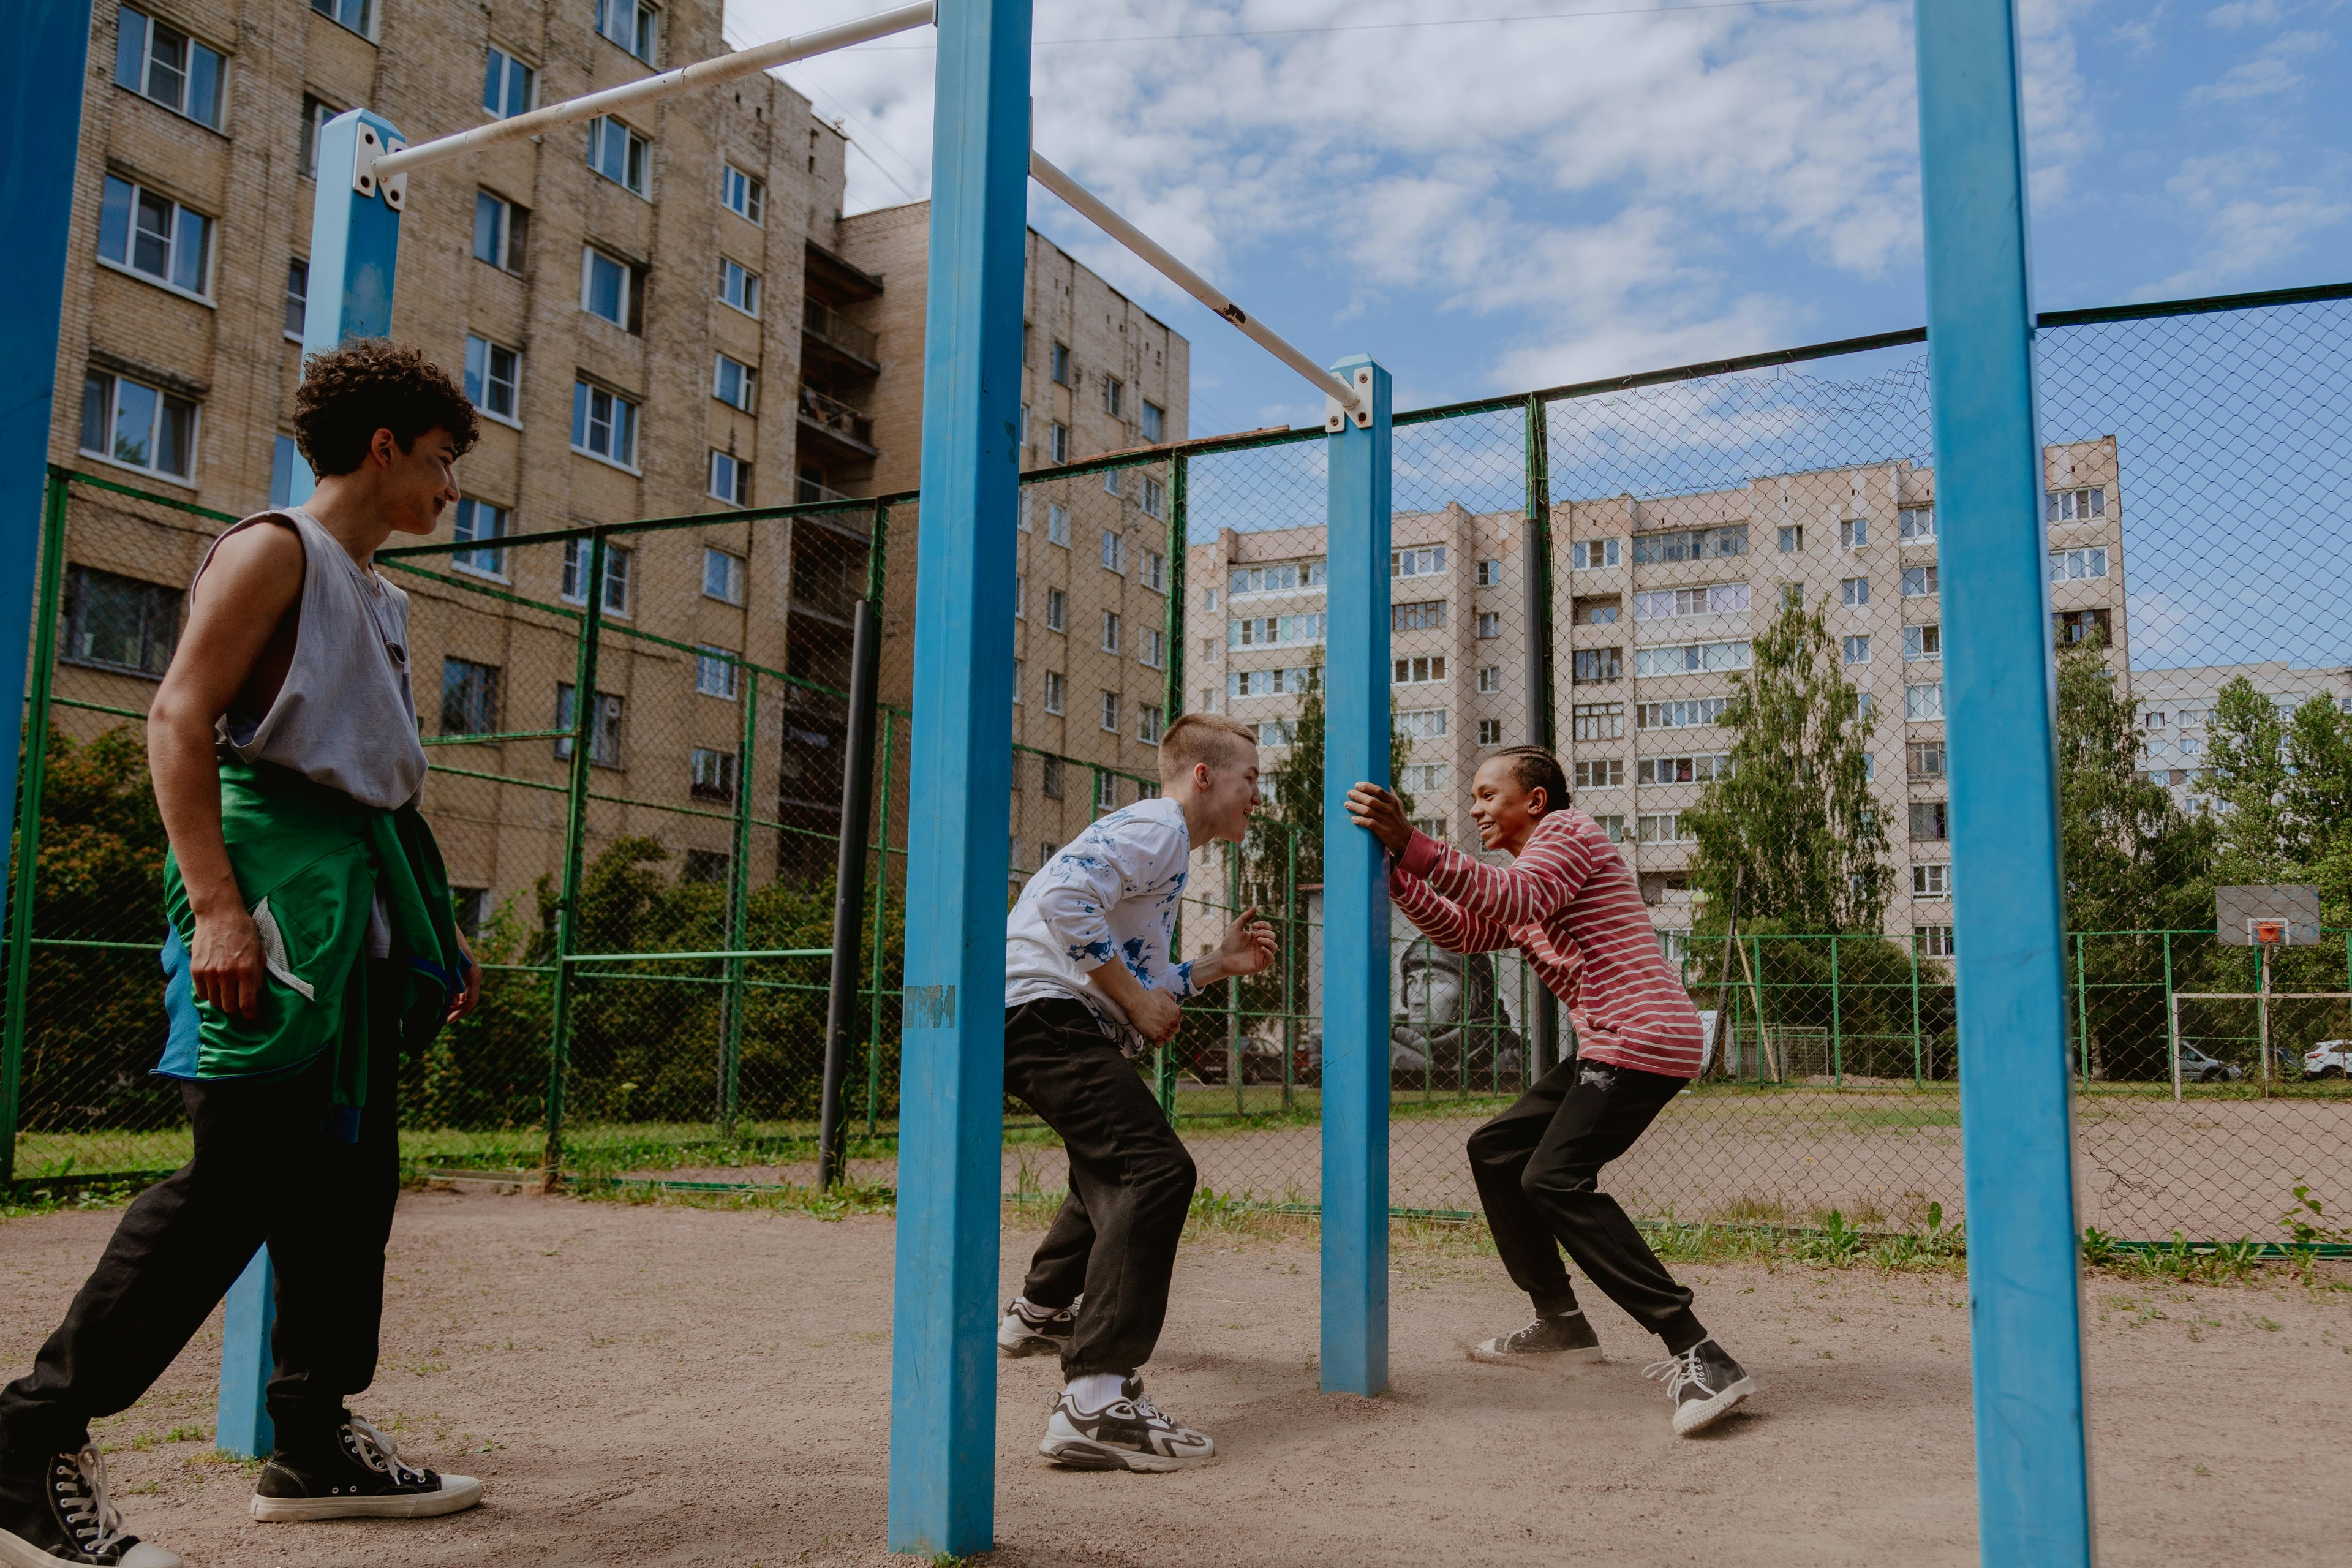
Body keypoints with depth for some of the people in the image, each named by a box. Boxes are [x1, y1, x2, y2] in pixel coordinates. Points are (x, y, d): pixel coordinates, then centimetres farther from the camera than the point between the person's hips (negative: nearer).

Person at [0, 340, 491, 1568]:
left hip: (361, 892, 9)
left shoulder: (377, 595, 23)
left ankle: (316, 1444, 18)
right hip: (275, 868, -9)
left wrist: (437, 925, 22)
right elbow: (179, 718, -13)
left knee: (350, 1170, 9)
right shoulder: (274, 549, -3)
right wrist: (215, 903, -23)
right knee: (243, 1174, -12)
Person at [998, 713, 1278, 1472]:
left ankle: (1039, 1313, 50)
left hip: (1049, 1022, 11)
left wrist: (1217, 964, 14)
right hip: (1046, 1013, -11)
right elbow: (1067, 899, -25)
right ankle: (1096, 1401, -30)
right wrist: (1135, 1000, -17)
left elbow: (1137, 985, 23)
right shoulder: (1157, 826, -7)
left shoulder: (1162, 844, 26)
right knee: (1156, 1171, -22)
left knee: (1114, 1162, 31)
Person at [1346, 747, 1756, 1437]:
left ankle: (1698, 1354, -27)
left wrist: (1413, 844, -29)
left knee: (1555, 1178, -23)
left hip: (1641, 1037, -10)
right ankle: (1561, 1324, 20)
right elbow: (1463, 931, 16)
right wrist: (1393, 869, 8)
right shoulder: (1525, 874, 28)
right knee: (1495, 1151, 13)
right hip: (1608, 1046, 10)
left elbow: (1519, 900, -23)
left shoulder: (1567, 830, -3)